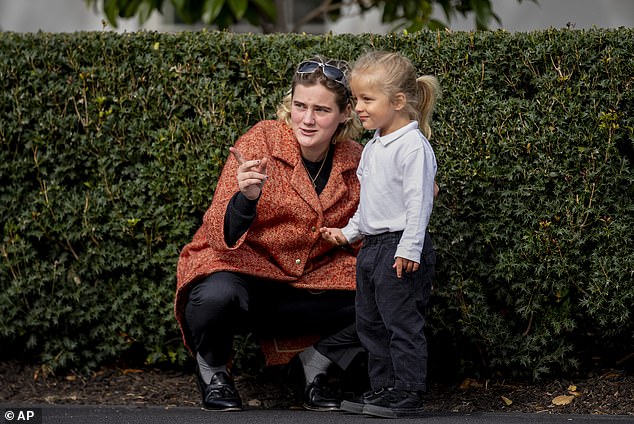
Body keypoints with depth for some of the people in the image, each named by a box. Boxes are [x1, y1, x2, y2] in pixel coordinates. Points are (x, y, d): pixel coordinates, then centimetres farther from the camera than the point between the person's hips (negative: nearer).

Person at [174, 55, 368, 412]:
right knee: (216, 297, -37)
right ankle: (213, 369, -2)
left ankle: (314, 361, 10)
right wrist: (246, 198, -40)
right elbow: (220, 234, -19)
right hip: (242, 267, -4)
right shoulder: (261, 142, -13)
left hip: (309, 285, 4)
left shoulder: (355, 160, -1)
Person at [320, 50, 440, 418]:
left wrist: (409, 249, -23)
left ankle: (408, 395, 1)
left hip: (400, 250, -10)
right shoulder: (373, 147, 13)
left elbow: (418, 201, -20)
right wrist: (349, 232, 25)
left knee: (402, 322, -5)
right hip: (372, 248, 10)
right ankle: (384, 389, 22)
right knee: (371, 323, 14)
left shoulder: (413, 146, -16)